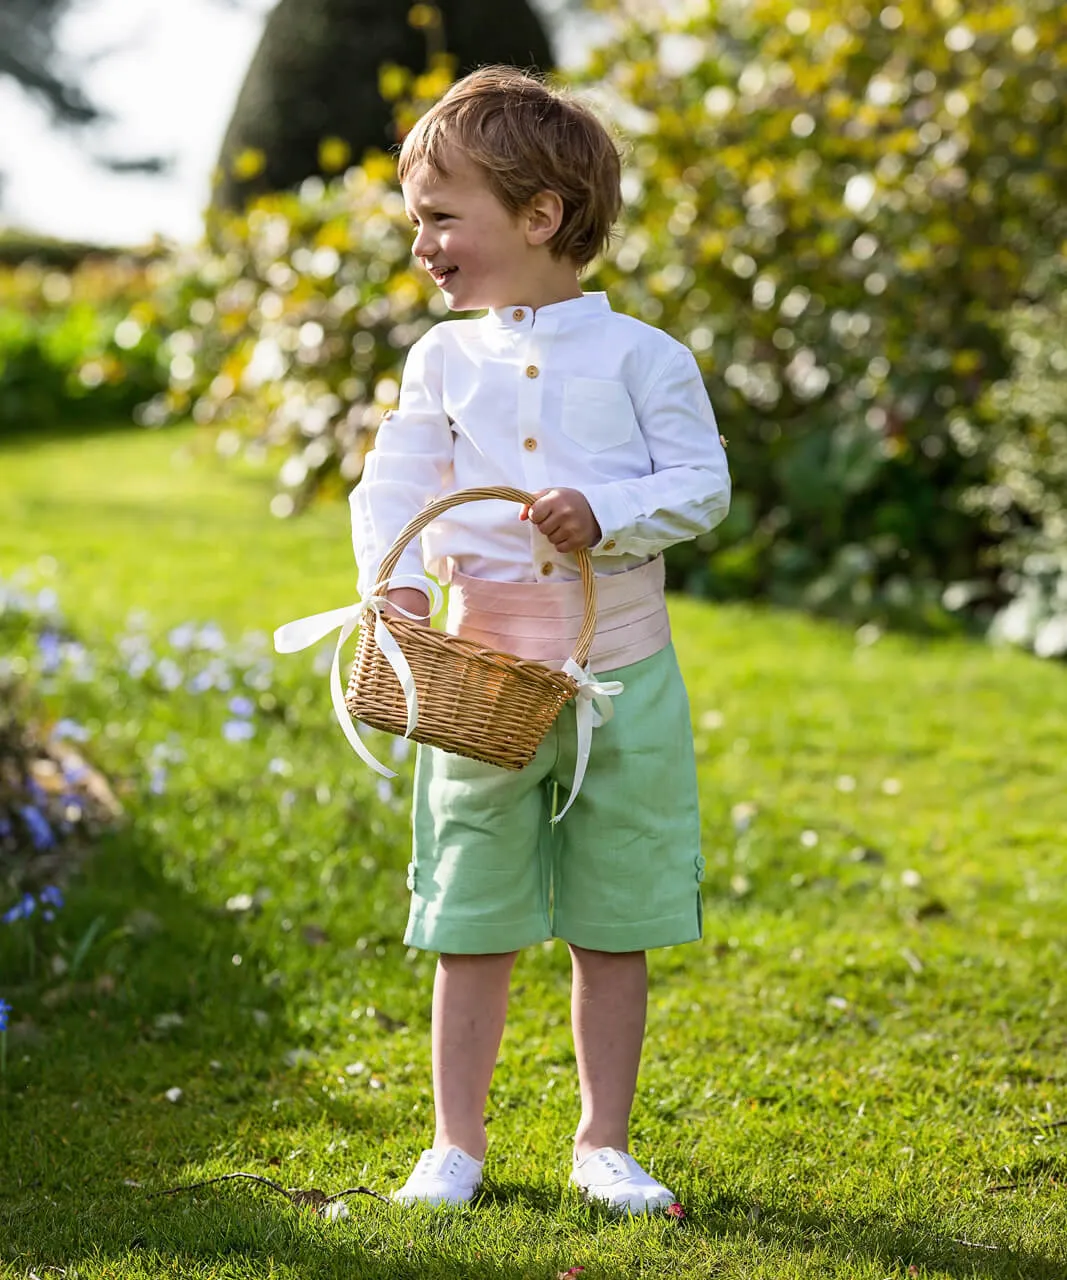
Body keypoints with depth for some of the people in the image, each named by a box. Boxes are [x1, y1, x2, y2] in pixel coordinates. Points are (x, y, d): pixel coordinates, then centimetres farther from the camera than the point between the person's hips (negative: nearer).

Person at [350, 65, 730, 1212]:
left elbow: (704, 483, -5)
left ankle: (603, 1141, 21)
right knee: (471, 928, 6)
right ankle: (456, 1143, 19)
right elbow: (394, 482, -1)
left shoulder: (640, 355, -2)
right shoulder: (442, 359, 6)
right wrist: (395, 578, -19)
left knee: (613, 929, 7)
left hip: (622, 682, -1)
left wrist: (607, 513, -21)